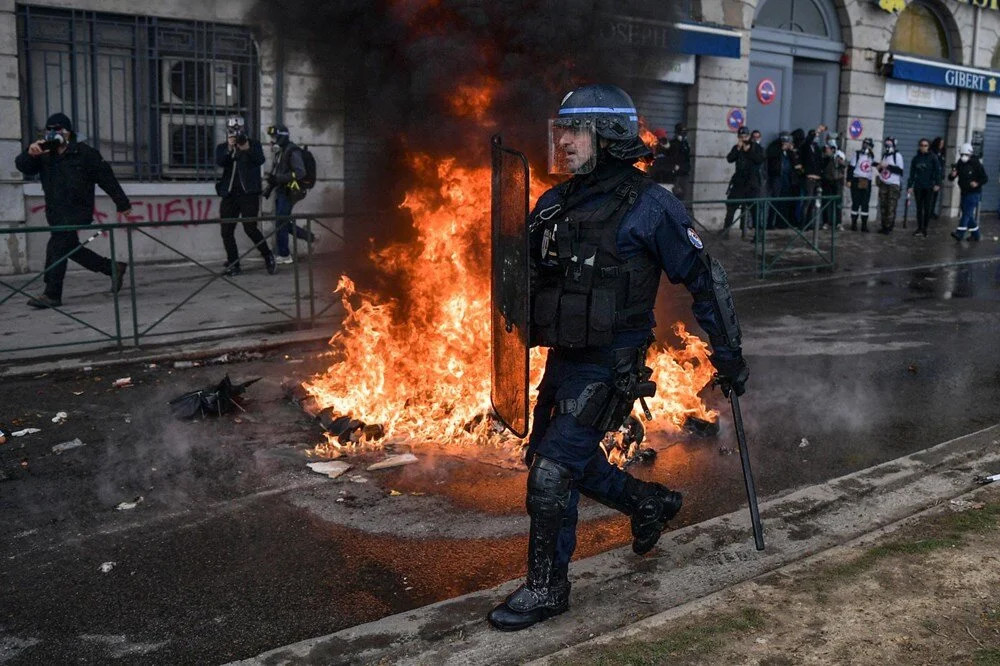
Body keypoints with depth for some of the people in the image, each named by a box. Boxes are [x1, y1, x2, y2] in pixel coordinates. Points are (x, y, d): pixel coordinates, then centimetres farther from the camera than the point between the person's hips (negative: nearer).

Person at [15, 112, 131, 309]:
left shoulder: (84, 153, -4)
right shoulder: (44, 155, 11)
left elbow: (106, 178, -1)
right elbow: (22, 166, -3)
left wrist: (122, 203, 1)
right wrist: (30, 154, -26)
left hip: (78, 213, -7)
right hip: (55, 214, 7)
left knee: (56, 247, -17)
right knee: (72, 249, 14)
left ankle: (52, 295, -16)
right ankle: (113, 268, 30)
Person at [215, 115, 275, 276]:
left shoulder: (254, 144, 7)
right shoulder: (222, 147, 12)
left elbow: (260, 160, -10)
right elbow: (219, 162, -8)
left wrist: (247, 149, -26)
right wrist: (229, 148, -23)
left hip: (249, 193, -3)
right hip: (229, 195, 3)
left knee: (250, 228, -14)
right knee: (226, 231, 0)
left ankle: (268, 256, 6)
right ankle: (233, 265, 10)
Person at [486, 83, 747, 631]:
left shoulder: (648, 206, -13)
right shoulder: (553, 205, 5)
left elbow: (704, 279, -6)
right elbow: (525, 275, 17)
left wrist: (729, 354, -3)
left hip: (610, 365, -8)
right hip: (563, 357, 8)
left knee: (552, 473, -9)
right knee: (557, 459, 19)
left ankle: (546, 589, 11)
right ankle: (651, 502, 42)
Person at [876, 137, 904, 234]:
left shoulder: (897, 156, -6)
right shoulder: (884, 156, 14)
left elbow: (900, 170, -12)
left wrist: (888, 166, -17)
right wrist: (880, 167, 2)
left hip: (893, 184, -6)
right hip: (883, 184, 6)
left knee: (891, 207, -8)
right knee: (883, 206, 3)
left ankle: (889, 227, -6)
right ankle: (883, 226, 10)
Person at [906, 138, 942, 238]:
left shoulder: (933, 157, -3)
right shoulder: (916, 158, 6)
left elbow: (937, 171, -7)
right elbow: (912, 173, 7)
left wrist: (937, 184, -14)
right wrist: (909, 186, 4)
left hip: (929, 187, -3)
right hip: (918, 187, 3)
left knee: (927, 209, 0)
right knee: (919, 208, 7)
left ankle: (924, 229, 8)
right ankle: (919, 229, 14)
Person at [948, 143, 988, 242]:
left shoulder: (976, 164, -8)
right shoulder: (959, 164, 4)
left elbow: (985, 178, -5)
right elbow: (951, 178, 3)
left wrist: (977, 183, -23)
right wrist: (952, 175, -21)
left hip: (974, 193, -6)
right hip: (964, 193, 6)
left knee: (967, 213, -15)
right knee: (969, 215, 12)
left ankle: (959, 233, -22)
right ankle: (975, 234, 25)